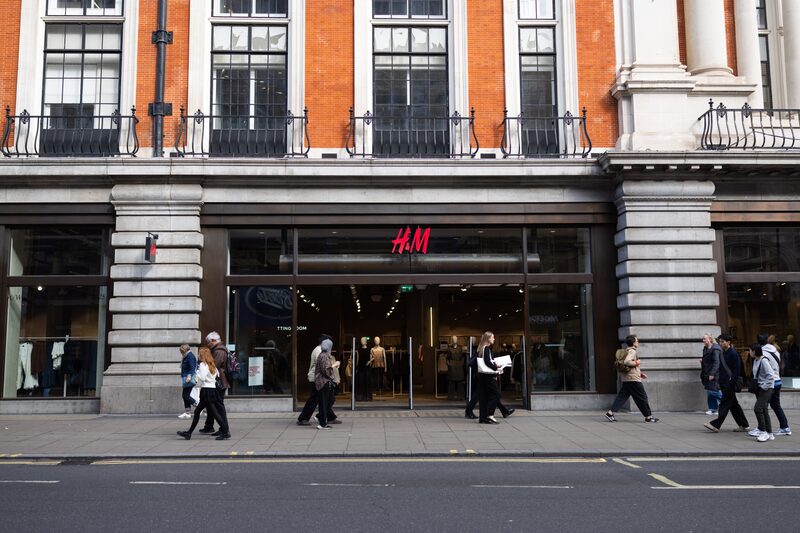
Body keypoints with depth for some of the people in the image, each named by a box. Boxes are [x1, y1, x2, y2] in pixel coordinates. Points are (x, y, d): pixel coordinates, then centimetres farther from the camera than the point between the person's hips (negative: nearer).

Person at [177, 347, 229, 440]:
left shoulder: (203, 364, -11)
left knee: (214, 412, -7)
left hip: (206, 390, -9)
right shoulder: (212, 365, 14)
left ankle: (225, 432, -8)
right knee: (197, 411, 16)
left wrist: (196, 372, -4)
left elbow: (202, 378, -19)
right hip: (212, 389, 9)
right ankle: (189, 433, 21)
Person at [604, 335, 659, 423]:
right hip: (633, 379, -10)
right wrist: (636, 363, -14)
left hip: (626, 379, 10)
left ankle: (610, 413, -2)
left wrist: (640, 373, 23)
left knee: (622, 396, 5)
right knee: (642, 397, 0)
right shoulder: (632, 351, -12)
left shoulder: (629, 351, 20)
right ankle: (648, 416, 7)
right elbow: (627, 362, -29)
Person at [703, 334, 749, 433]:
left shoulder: (733, 353, -12)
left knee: (724, 404, -8)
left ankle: (716, 424, -10)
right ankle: (744, 425, 20)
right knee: (734, 405, 13)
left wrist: (732, 382, -19)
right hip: (724, 383, 9)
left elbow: (737, 369, -15)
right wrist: (720, 381, 16)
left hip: (730, 384, -9)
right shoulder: (723, 353, 15)